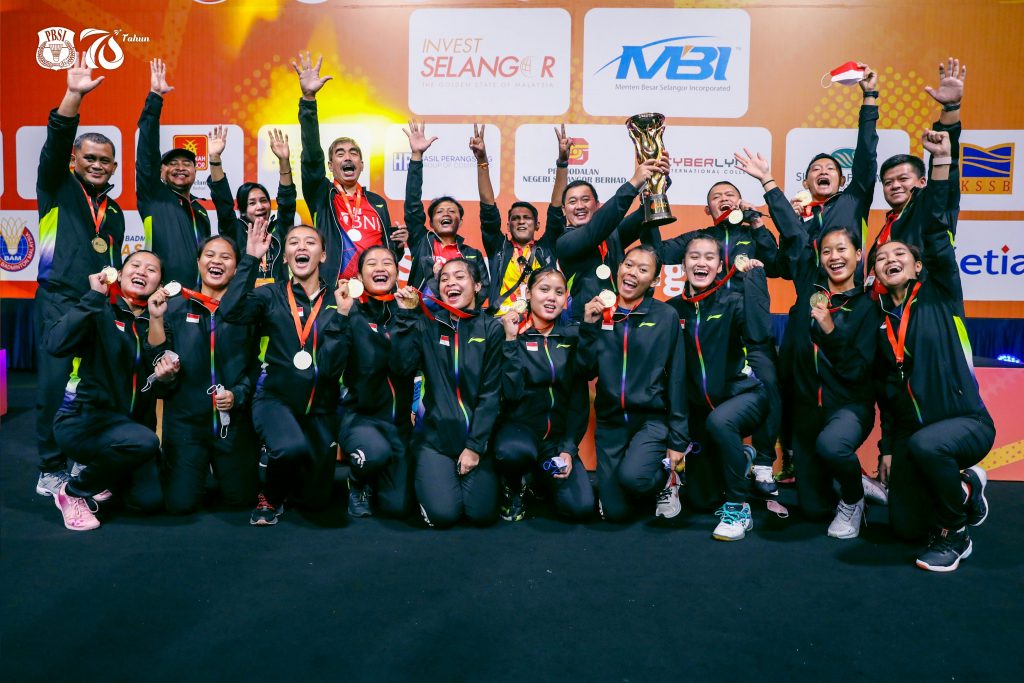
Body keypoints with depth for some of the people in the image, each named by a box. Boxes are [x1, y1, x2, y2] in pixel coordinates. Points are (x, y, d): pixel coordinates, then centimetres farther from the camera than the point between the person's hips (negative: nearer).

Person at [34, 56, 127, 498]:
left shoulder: (114, 212, 20)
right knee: (55, 384, -8)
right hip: (59, 302, -4)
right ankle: (52, 468, 3)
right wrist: (73, 96, -21)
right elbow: (55, 142, -10)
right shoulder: (58, 188, 7)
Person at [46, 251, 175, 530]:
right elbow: (56, 344, -25)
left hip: (131, 423, 5)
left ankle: (103, 476, 20)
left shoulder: (156, 322, 7)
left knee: (150, 500, -13)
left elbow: (161, 373, -9)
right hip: (82, 418, -5)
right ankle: (74, 492, -8)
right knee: (144, 442, -34)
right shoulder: (100, 312, -6)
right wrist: (95, 296, -22)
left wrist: (156, 321, -15)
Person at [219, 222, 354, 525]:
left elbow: (333, 365, -11)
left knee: (316, 499, 7)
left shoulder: (338, 300, -2)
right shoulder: (272, 295, -1)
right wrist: (251, 258, -19)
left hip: (320, 409, 2)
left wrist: (341, 315, -22)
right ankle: (271, 495, 0)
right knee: (292, 447, -35)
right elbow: (230, 311, -22)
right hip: (276, 398, -2)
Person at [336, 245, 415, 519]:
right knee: (377, 452, -35)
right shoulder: (351, 313, -4)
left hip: (398, 419, 3)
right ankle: (358, 484, 2)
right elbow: (367, 365, -20)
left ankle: (377, 480, 32)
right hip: (358, 414, -2)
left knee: (398, 506, -5)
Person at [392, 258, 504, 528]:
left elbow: (491, 393, -4)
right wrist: (406, 315, -13)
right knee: (443, 514, -15)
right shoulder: (427, 325, 3)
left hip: (477, 437, 0)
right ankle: (427, 477, 18)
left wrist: (475, 446, -8)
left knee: (483, 514, -11)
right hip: (435, 436, 0)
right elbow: (403, 368, -12)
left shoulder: (491, 329, -1)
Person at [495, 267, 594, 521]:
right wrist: (511, 340, -19)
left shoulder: (572, 337, 5)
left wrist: (569, 449, -4)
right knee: (514, 451, -39)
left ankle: (542, 478, 16)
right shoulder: (512, 333, -5)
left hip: (558, 435, 3)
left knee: (581, 507, -19)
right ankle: (513, 487, -1)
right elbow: (511, 393, -16)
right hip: (518, 426, -3)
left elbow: (579, 400, 6)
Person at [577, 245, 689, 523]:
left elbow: (676, 380, -4)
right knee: (616, 512, -2)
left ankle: (665, 480, 4)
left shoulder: (666, 316, -5)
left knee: (632, 476, -31)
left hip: (652, 419, -3)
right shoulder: (600, 311, 3)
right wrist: (588, 326, -13)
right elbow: (587, 372, -1)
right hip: (610, 421, 3)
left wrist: (678, 439, -5)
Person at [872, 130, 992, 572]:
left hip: (965, 421, -5)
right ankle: (965, 485, 29)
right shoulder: (880, 318, 7)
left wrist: (940, 162, -24)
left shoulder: (940, 296, -2)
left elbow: (938, 231, -16)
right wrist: (887, 448, 7)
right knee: (905, 528, 0)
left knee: (925, 445, -38)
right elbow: (884, 390, 10)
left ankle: (956, 532, -11)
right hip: (909, 433, 5)